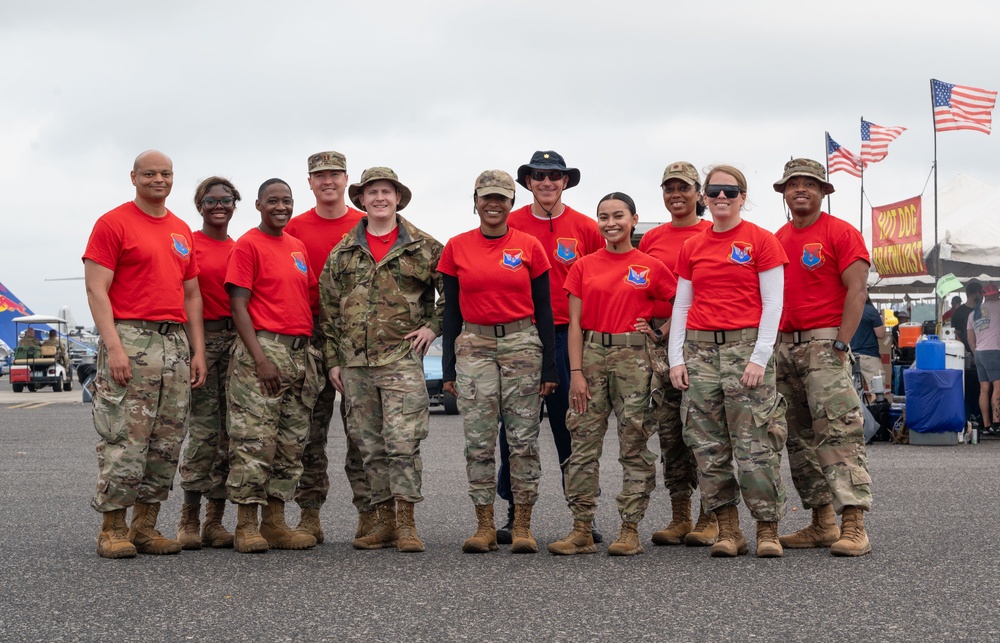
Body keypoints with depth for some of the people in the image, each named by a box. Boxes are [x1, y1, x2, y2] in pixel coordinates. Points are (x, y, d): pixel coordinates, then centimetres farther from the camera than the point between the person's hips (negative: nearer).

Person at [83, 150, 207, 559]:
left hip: (175, 342, 7)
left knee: (167, 443, 6)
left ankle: (145, 525, 13)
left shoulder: (182, 231, 19)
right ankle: (113, 529, -3)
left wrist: (198, 351, 12)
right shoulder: (113, 224, -1)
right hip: (131, 341, -7)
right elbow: (96, 289, -8)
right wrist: (114, 346, -17)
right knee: (123, 440, -9)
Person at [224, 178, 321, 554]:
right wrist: (259, 358, -18)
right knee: (255, 439, -9)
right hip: (264, 348, -8)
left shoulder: (298, 247, 17)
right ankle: (247, 526, -5)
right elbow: (238, 305, -10)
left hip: (301, 353, 8)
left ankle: (275, 523, 13)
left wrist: (313, 353, 14)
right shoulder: (248, 245, -4)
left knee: (292, 443, 8)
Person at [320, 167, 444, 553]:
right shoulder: (342, 253, 11)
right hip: (355, 361, 4)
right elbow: (328, 309, 13)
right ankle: (384, 521, 14)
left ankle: (406, 522, -4)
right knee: (370, 445, 7)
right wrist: (333, 359, 8)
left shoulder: (424, 247, 4)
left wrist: (434, 326, 0)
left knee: (403, 442, -10)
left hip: (402, 358, -4)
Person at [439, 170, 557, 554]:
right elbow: (451, 311, 9)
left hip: (522, 345, -1)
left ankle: (522, 526, 7)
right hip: (473, 346, 1)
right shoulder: (457, 248, 6)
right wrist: (448, 369, 5)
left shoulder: (529, 247, 3)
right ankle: (484, 527, 7)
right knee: (478, 442, -1)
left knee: (523, 439, 0)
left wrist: (549, 367, 1)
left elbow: (543, 309, 5)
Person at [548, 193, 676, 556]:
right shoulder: (583, 267, 8)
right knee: (583, 442, 0)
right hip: (591, 354, 2)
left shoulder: (651, 268, 3)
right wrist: (576, 372, -3)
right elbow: (575, 324, 5)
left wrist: (661, 332, -1)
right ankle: (581, 530, 4)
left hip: (634, 358, -2)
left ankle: (630, 530, 5)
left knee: (634, 444, 0)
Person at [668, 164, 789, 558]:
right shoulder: (691, 248, 14)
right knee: (708, 445, 1)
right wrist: (676, 359, 6)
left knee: (755, 443, -9)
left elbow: (773, 304, -3)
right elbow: (681, 305, 15)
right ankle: (728, 530, 7)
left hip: (745, 346, -4)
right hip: (700, 349, 4)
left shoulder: (761, 241, 1)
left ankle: (767, 529, -2)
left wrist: (759, 358, -11)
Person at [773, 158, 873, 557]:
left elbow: (857, 290, -9)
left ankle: (853, 526, -19)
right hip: (784, 345, 7)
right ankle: (821, 523, 16)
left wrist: (840, 345, -16)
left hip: (824, 344, -7)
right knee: (799, 438, 9)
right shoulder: (777, 240, 17)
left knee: (838, 432, -15)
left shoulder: (840, 233, -2)